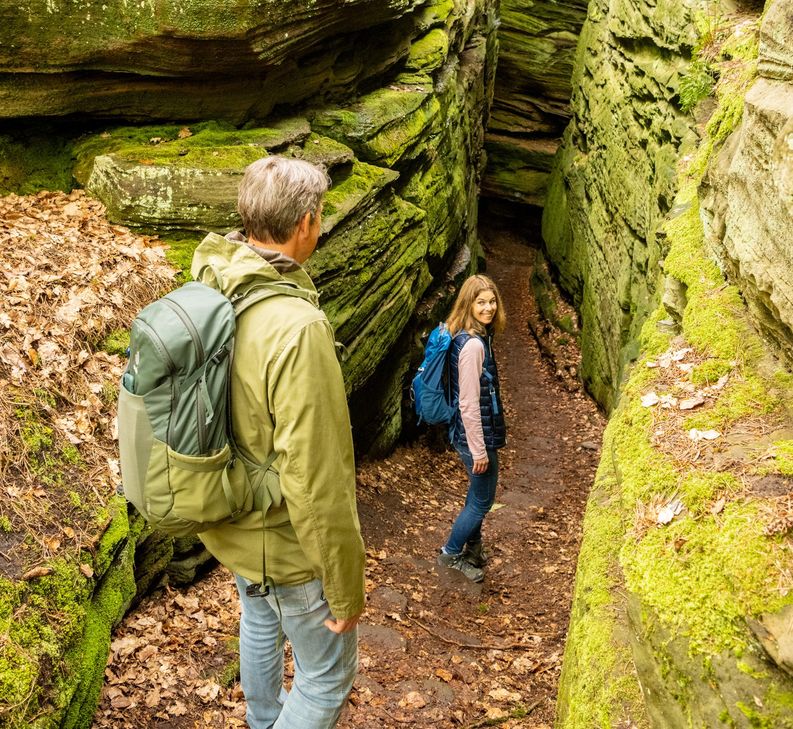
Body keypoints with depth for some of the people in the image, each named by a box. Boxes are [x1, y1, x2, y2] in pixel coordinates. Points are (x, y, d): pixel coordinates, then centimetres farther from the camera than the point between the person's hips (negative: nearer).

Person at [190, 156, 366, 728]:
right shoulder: (296, 329, -35)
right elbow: (316, 482, -31)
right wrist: (346, 589, -17)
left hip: (230, 522, 9)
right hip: (286, 545, -9)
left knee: (260, 623, 34)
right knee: (329, 679, 15)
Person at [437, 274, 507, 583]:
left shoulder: (473, 336, 4)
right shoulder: (473, 344, -26)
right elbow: (469, 404, -25)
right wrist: (479, 450, -19)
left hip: (479, 432, 9)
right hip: (476, 436, -9)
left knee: (478, 495, 24)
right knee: (482, 500, 9)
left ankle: (473, 550, 41)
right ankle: (451, 553, 26)